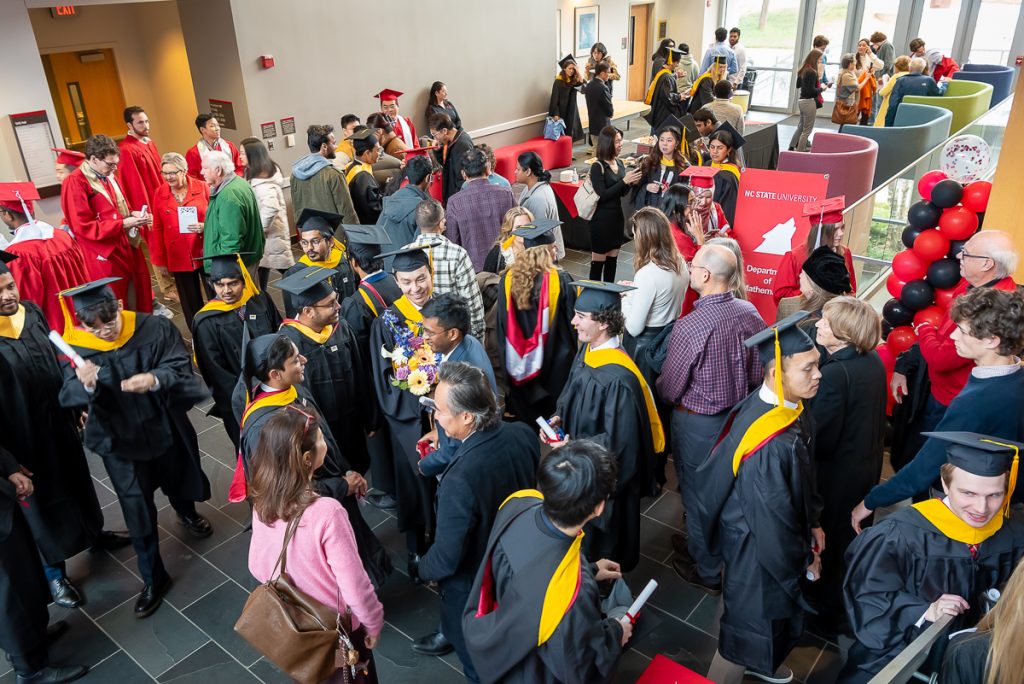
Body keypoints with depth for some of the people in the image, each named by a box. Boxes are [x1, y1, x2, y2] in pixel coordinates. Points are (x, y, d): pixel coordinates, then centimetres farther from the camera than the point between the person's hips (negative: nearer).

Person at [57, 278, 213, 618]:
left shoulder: (156, 329, -17)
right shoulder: (77, 347, -15)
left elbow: (182, 367, -20)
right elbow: (68, 398, -17)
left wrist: (155, 379, -42)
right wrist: (85, 386, -42)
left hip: (166, 430, 1)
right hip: (120, 441, -1)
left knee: (177, 481, 28)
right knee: (138, 513, 5)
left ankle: (186, 513, 63)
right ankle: (153, 579, 21)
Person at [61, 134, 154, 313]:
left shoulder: (108, 176, 11)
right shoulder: (75, 184, -14)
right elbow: (84, 227, -19)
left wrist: (134, 214, 0)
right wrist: (123, 223, -22)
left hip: (127, 249, 8)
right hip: (105, 258, -8)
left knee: (139, 305, 13)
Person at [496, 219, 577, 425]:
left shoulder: (508, 278, -10)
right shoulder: (560, 280, -20)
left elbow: (502, 325, 0)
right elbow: (572, 322, -10)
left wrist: (508, 359, 14)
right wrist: (573, 352, 8)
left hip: (519, 362, 3)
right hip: (555, 361, -3)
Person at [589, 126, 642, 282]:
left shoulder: (619, 163, 8)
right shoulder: (598, 167, -14)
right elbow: (603, 195, -20)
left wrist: (632, 182, -4)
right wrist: (624, 180, -22)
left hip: (617, 216, 7)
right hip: (602, 218, -7)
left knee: (612, 260, 14)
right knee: (598, 262, 1)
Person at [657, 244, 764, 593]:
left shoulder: (688, 328, -30)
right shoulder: (750, 314, -11)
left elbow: (669, 389, -17)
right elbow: (758, 373, 2)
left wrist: (660, 387, 5)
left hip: (698, 423, -6)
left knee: (698, 495, 14)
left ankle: (707, 571, 33)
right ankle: (702, 544, 48)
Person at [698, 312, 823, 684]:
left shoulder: (789, 408, -11)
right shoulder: (769, 444, -39)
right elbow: (771, 521, -27)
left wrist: (812, 524, 9)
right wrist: (803, 559, -11)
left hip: (778, 535, 9)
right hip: (758, 551, -9)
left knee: (775, 612, 31)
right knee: (749, 624, 15)